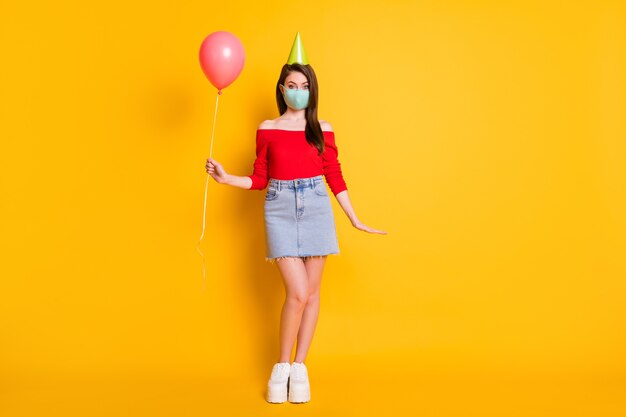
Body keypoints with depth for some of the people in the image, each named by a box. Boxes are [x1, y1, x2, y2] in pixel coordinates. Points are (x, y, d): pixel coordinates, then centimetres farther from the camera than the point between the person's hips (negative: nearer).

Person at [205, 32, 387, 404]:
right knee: (297, 293, -11)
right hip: (280, 211, -2)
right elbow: (260, 180, 7)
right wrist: (225, 178, -9)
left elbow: (335, 177, 9)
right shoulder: (267, 129, 5)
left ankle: (300, 367, 17)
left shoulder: (323, 130, 7)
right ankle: (282, 366, 8)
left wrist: (356, 220, 7)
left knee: (312, 293, 4)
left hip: (316, 209, 2)